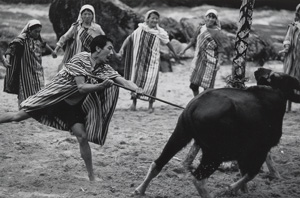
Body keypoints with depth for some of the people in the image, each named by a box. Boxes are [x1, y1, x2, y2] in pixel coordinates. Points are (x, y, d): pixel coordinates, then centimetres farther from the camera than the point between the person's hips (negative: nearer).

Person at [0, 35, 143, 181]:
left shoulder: (105, 69, -8)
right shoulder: (80, 59, -23)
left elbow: (123, 81, -20)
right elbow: (81, 87, -30)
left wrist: (137, 89, -40)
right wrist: (102, 86, -45)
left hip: (73, 107, 4)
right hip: (53, 97, -4)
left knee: (82, 137, -8)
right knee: (18, 116, -1)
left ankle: (91, 177, 2)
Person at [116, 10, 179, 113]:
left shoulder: (160, 33, -2)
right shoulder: (140, 29, -3)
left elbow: (167, 43, 10)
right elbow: (129, 39, -2)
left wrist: (174, 53, 19)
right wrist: (121, 52, -6)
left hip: (153, 61, 0)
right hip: (139, 60, 0)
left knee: (151, 81, -6)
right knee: (136, 78, 2)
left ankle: (150, 105, 4)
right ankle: (134, 102, 13)